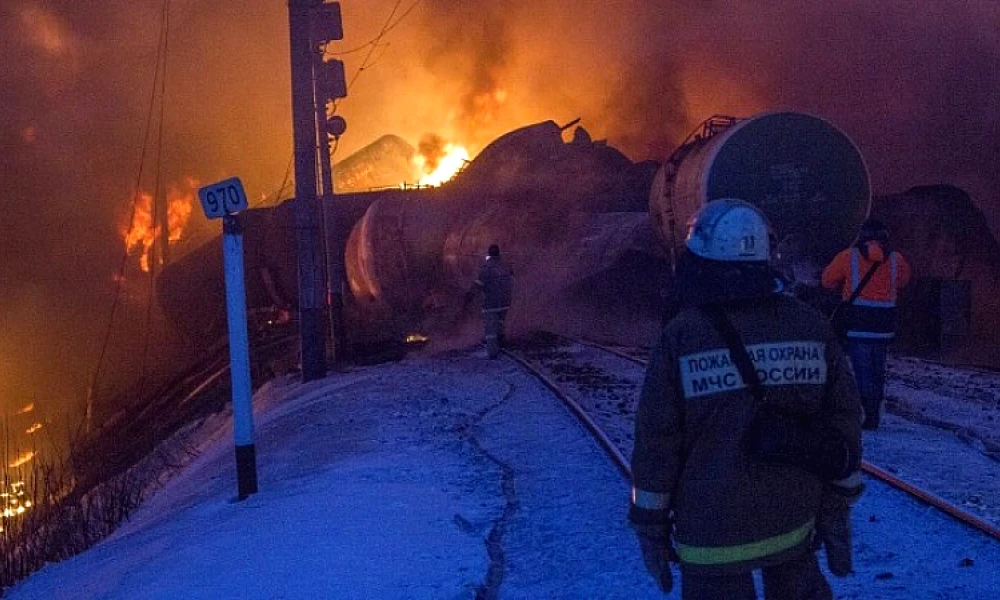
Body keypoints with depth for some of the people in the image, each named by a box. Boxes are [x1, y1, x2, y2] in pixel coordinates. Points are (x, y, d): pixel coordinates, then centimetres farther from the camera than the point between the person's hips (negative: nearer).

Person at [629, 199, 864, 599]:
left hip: (713, 531, -3)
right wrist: (838, 510, 12)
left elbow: (656, 443, -9)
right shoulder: (811, 327, -3)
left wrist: (650, 526, 2)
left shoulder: (681, 336, -12)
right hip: (794, 520, 4)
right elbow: (843, 423, 1)